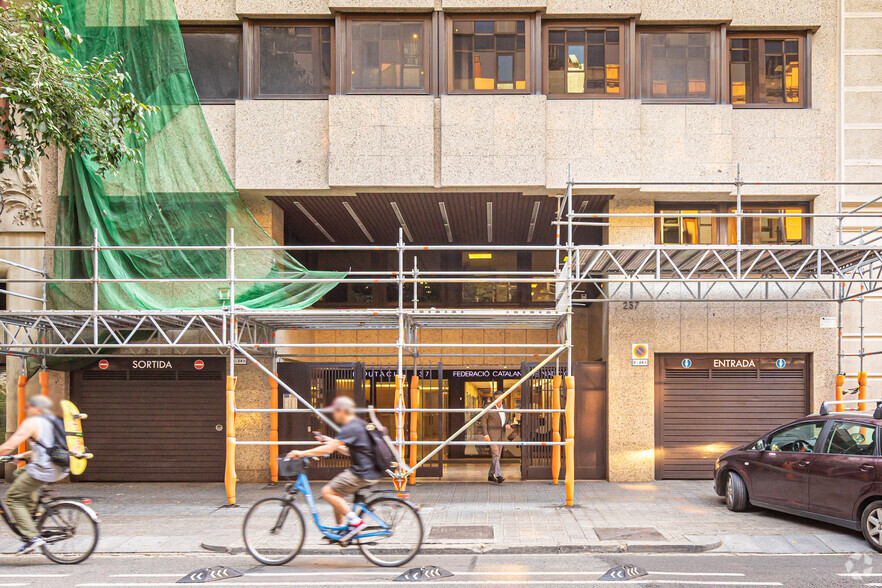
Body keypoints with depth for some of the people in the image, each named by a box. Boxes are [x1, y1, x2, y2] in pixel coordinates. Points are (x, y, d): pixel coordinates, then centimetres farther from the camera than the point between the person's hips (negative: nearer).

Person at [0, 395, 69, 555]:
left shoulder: (32, 423, -6)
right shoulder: (55, 421, 19)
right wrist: (25, 455, 34)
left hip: (43, 470, -9)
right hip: (60, 469, 9)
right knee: (19, 475, 29)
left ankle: (32, 537, -5)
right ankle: (30, 516, 27)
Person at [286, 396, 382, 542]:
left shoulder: (350, 428, -16)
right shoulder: (359, 425, 16)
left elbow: (328, 449, -22)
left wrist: (302, 453, -16)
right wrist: (332, 442, 17)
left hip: (363, 474, -10)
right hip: (370, 471, 10)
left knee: (328, 492, -6)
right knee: (337, 494, 19)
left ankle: (355, 522, -7)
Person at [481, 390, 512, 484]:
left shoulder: (504, 408, 11)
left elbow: (507, 421, 19)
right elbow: (483, 421, -7)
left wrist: (508, 425, -6)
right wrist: (485, 434, -16)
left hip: (501, 435, 6)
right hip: (492, 434, -6)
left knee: (497, 455, 9)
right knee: (495, 455, -15)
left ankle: (491, 475, 18)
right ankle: (499, 476, -22)